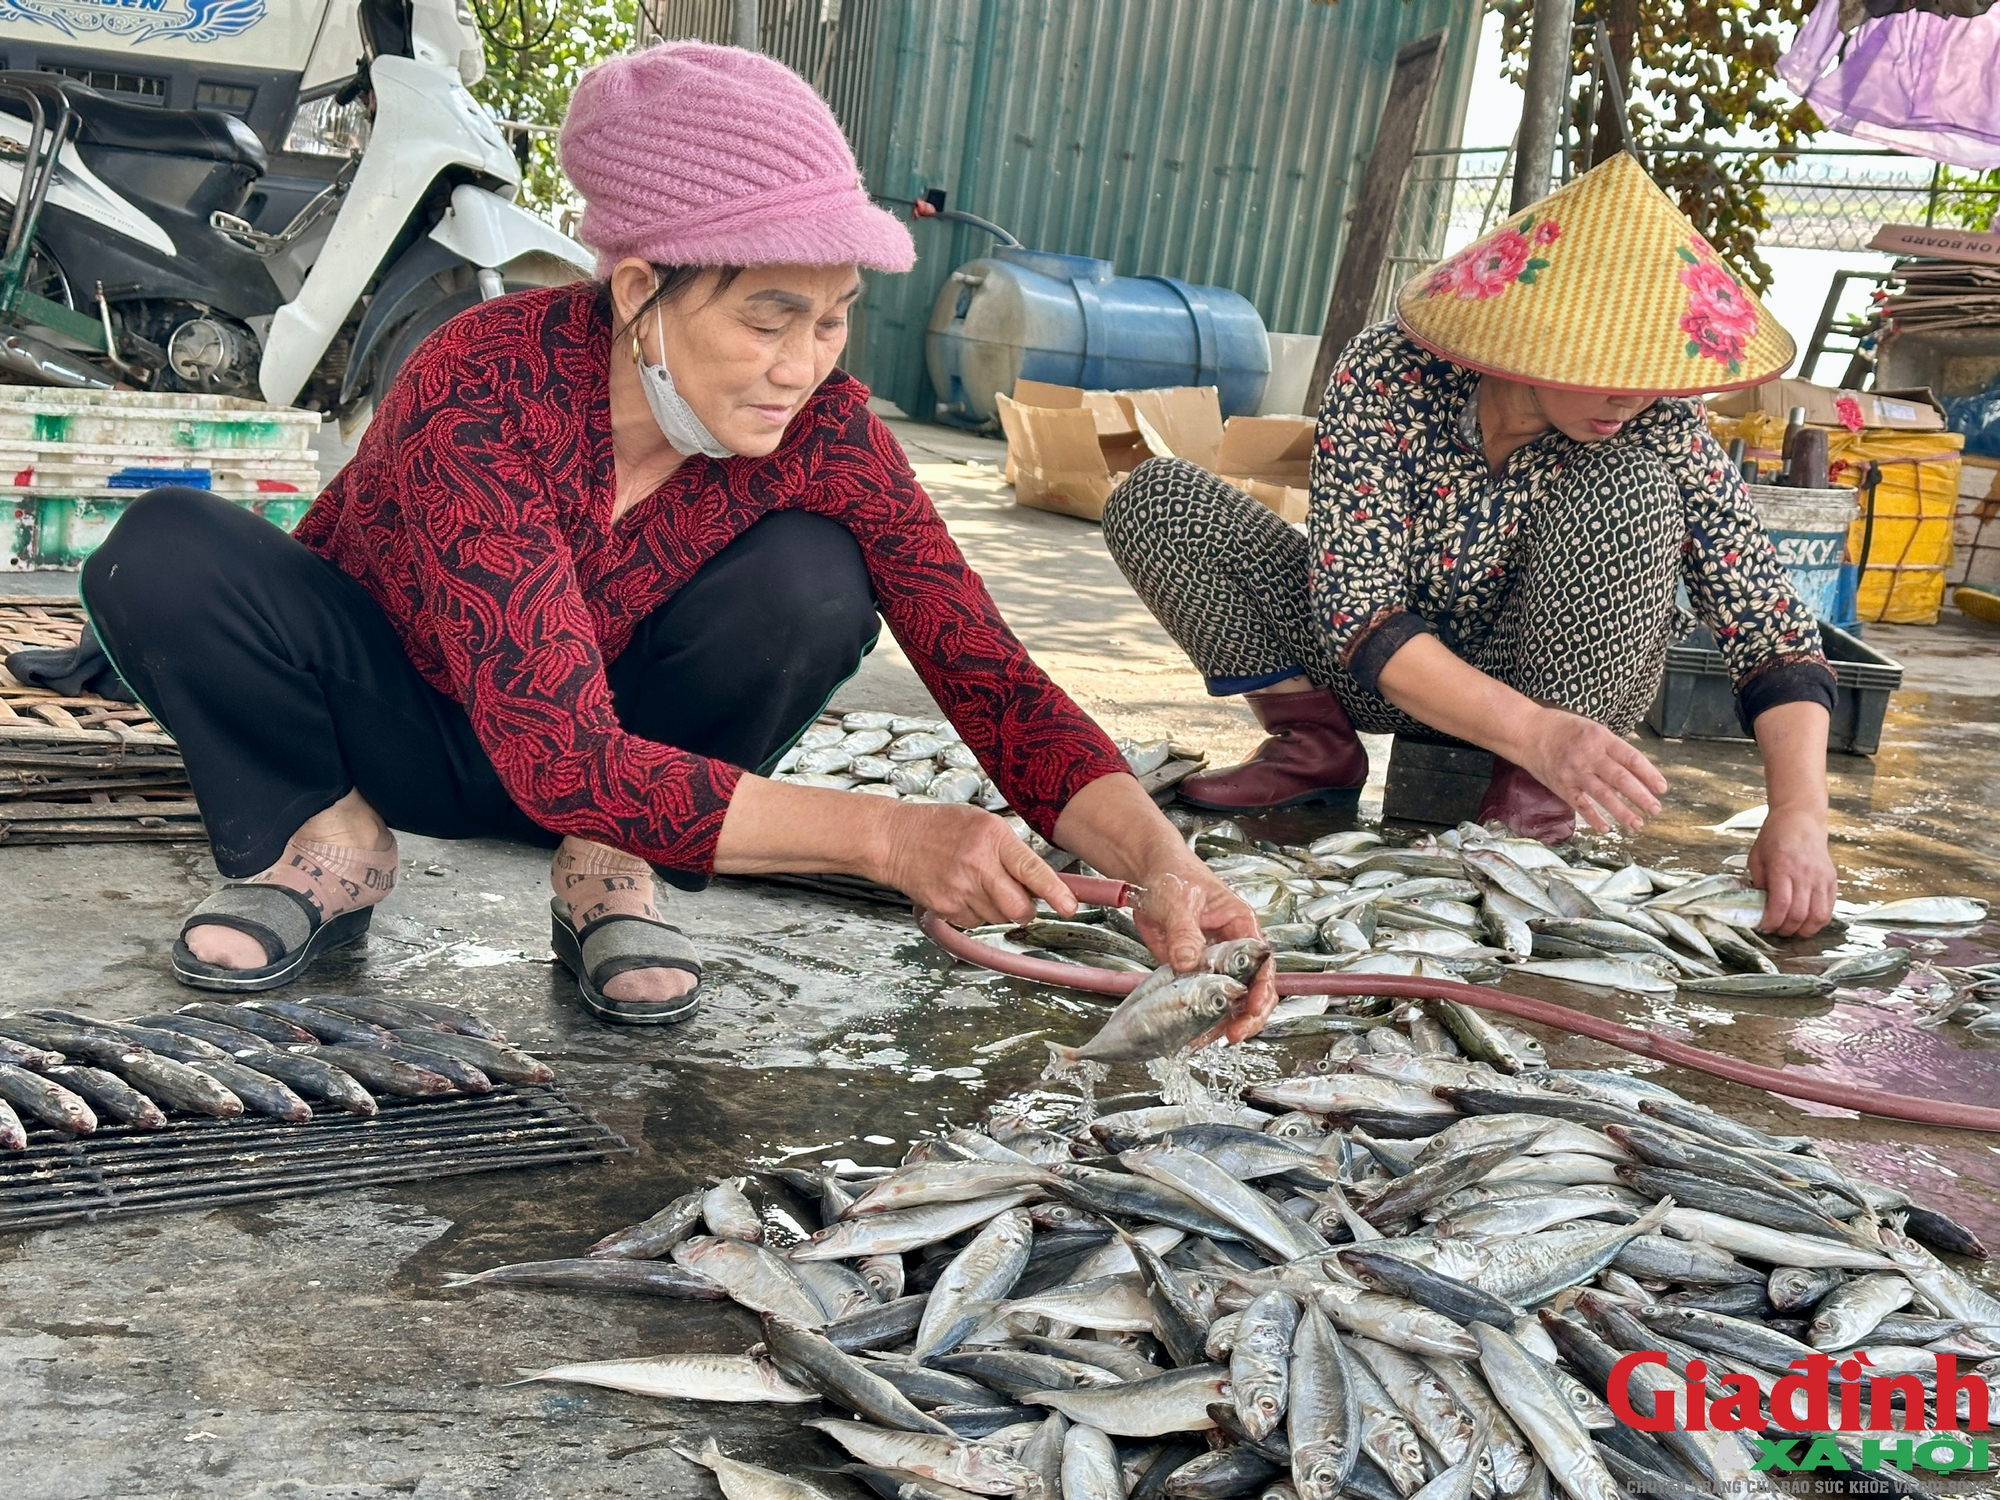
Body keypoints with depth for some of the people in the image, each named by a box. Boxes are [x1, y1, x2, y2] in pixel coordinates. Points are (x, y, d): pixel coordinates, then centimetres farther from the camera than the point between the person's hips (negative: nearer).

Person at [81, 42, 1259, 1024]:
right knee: (168, 551, -31)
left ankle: (610, 869, -9)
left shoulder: (822, 429, -23)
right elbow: (559, 758, -40)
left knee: (814, 579, -27)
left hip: (616, 731, 2)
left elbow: (987, 673, -24)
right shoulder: (486, 392, -34)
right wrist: (882, 836, -46)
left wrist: (1158, 858, -41)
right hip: (393, 716, -2)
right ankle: (327, 843, -6)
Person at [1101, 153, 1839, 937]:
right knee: (1156, 499, -17)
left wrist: (1798, 812, -39)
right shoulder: (1386, 375, -25)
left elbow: (1774, 635, -22)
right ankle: (1315, 746, -2)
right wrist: (1533, 733, -43)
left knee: (1630, 490, -31)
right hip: (1386, 672, 1)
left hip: (1571, 687, 0)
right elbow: (1356, 614, -30)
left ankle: (1530, 794, -17)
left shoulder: (1662, 429, -22)